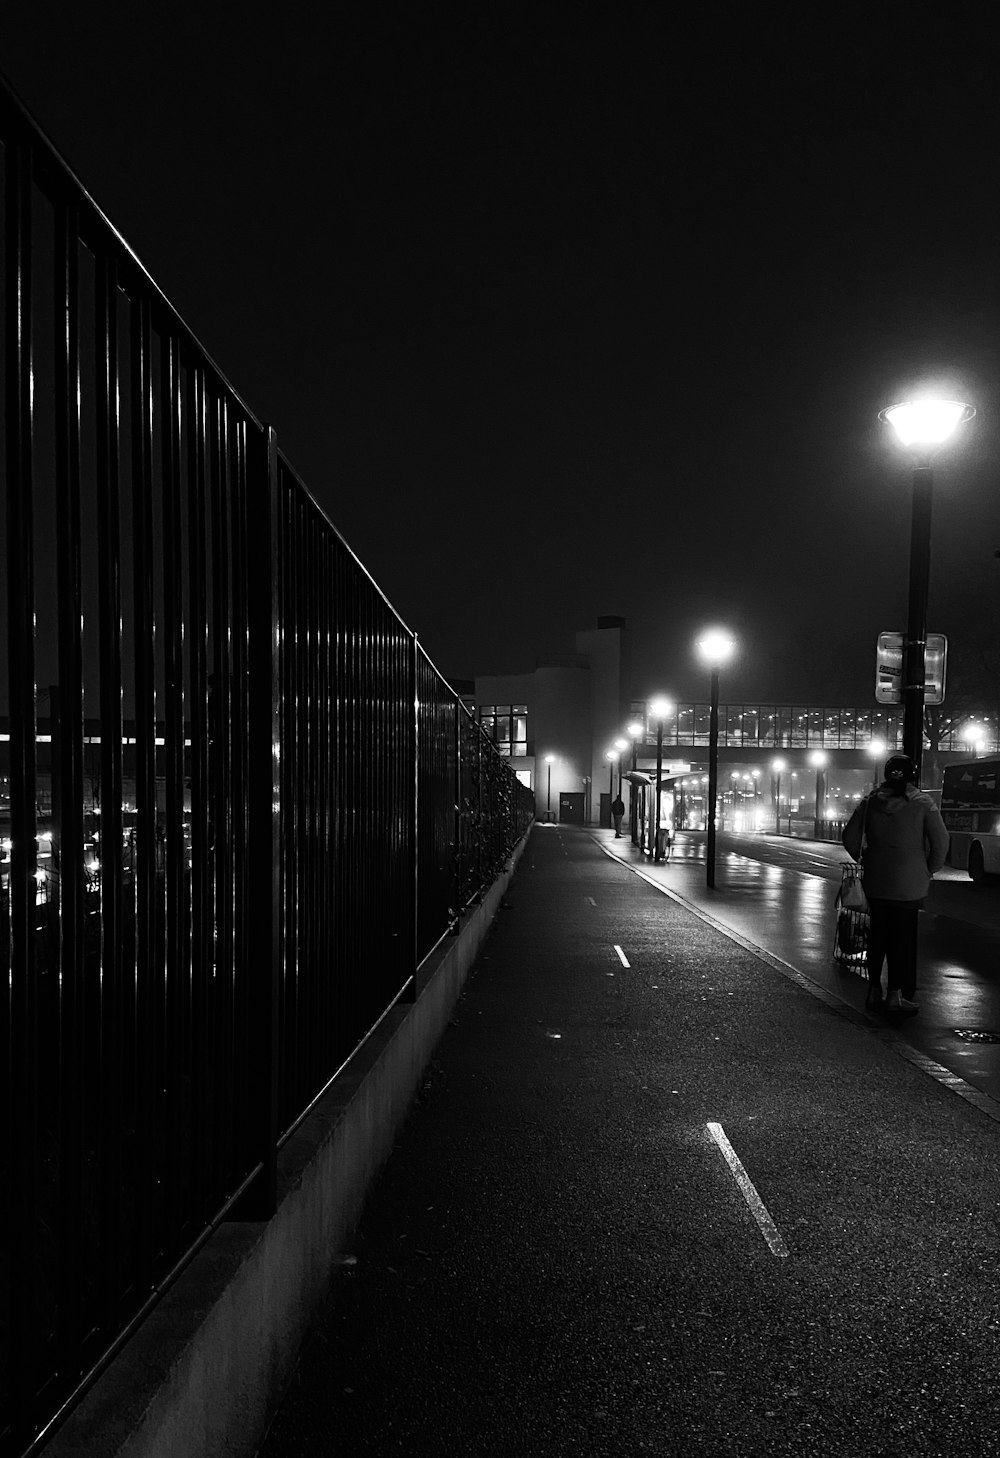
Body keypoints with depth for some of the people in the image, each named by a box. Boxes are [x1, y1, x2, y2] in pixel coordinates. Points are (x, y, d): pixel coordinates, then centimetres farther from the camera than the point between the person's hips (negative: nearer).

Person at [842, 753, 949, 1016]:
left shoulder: (870, 801, 3)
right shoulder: (922, 802, -7)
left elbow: (850, 836, 4)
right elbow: (940, 841, -7)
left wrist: (863, 860, 17)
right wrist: (931, 869, 6)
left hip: (875, 881, 4)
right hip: (909, 882, -3)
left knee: (877, 935, 12)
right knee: (903, 936, 4)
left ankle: (874, 990, 18)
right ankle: (896, 993, 3)